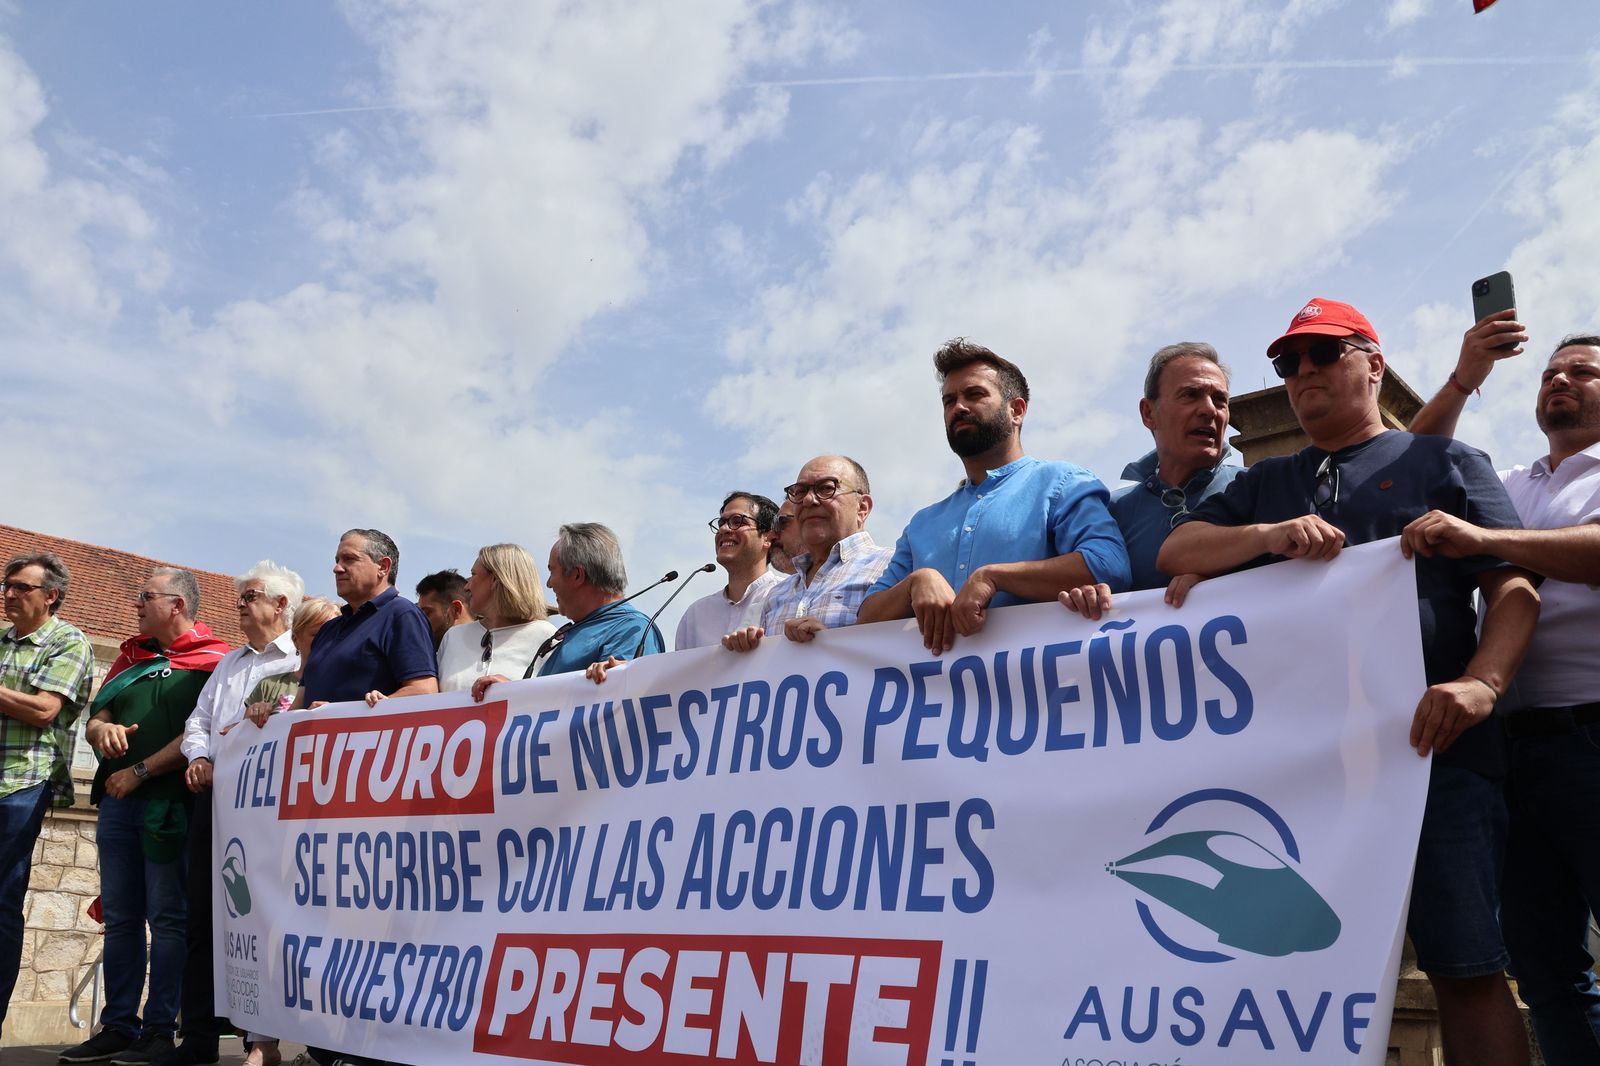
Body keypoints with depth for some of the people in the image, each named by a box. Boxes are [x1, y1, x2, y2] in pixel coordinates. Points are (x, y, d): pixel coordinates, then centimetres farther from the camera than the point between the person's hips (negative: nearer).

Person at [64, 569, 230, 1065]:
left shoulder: (210, 662, -3)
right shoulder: (131, 656, 19)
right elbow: (93, 721, 17)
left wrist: (139, 772, -13)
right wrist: (102, 729, -6)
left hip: (170, 802, -7)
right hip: (118, 801, 7)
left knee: (167, 918, -2)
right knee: (120, 918, 10)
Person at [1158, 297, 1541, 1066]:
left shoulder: (1446, 463, 12)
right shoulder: (1265, 485, 22)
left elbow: (1514, 589, 2)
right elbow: (1175, 553, 8)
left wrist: (1483, 683, -18)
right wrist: (1270, 534, -11)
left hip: (1432, 745, -3)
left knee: (1465, 971, -2)